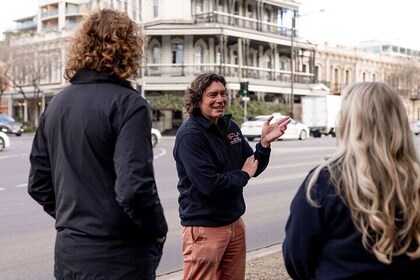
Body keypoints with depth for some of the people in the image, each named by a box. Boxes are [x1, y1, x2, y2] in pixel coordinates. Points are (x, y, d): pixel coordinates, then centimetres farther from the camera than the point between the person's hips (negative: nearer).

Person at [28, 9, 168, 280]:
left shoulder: (57, 104, 6)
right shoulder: (127, 103, -16)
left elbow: (38, 185, 10)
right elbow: (134, 187, -24)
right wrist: (158, 230, -9)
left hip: (69, 251, 7)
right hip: (118, 257, -6)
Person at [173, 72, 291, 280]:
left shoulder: (230, 127, 6)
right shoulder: (190, 134, -17)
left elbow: (253, 168, 9)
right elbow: (209, 183, -26)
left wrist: (265, 143, -9)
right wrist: (243, 175, -10)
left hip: (234, 222, 8)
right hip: (204, 227, -7)